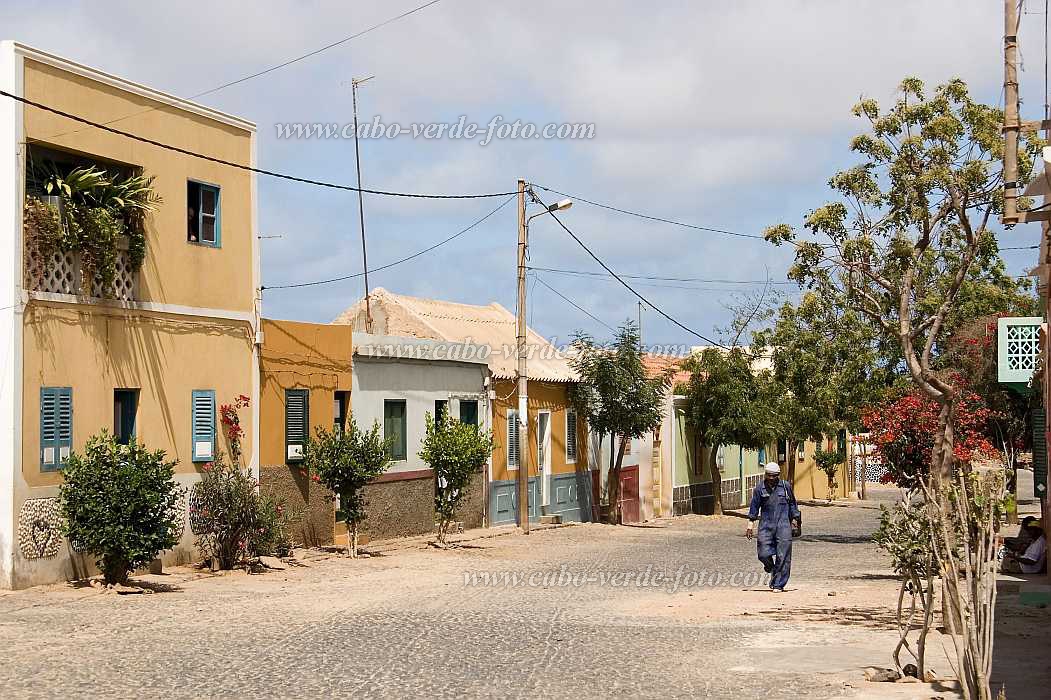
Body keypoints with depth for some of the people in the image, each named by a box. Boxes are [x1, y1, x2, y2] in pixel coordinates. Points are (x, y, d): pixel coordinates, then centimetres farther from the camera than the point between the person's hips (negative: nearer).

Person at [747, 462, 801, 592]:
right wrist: (750, 525, 6)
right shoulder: (760, 489, 4)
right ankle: (772, 569, 29)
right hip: (766, 525, 0)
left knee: (782, 556, -4)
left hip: (783, 525, 0)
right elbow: (754, 507, 9)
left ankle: (778, 585, 5)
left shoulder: (786, 486, 5)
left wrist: (795, 520, 15)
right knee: (764, 554, -6)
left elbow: (792, 504, 15)